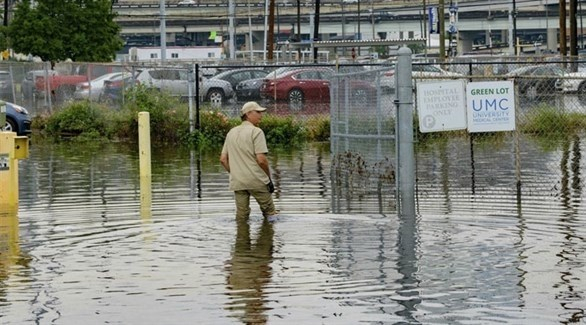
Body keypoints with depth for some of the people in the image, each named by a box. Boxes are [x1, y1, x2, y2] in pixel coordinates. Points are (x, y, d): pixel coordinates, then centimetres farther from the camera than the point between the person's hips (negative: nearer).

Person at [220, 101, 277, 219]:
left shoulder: (231, 132, 15)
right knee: (270, 213, 2)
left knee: (241, 216, 7)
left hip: (237, 182, 6)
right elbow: (261, 160, -14)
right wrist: (269, 178, -3)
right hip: (256, 181, -6)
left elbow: (223, 159, 14)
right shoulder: (256, 131, -6)